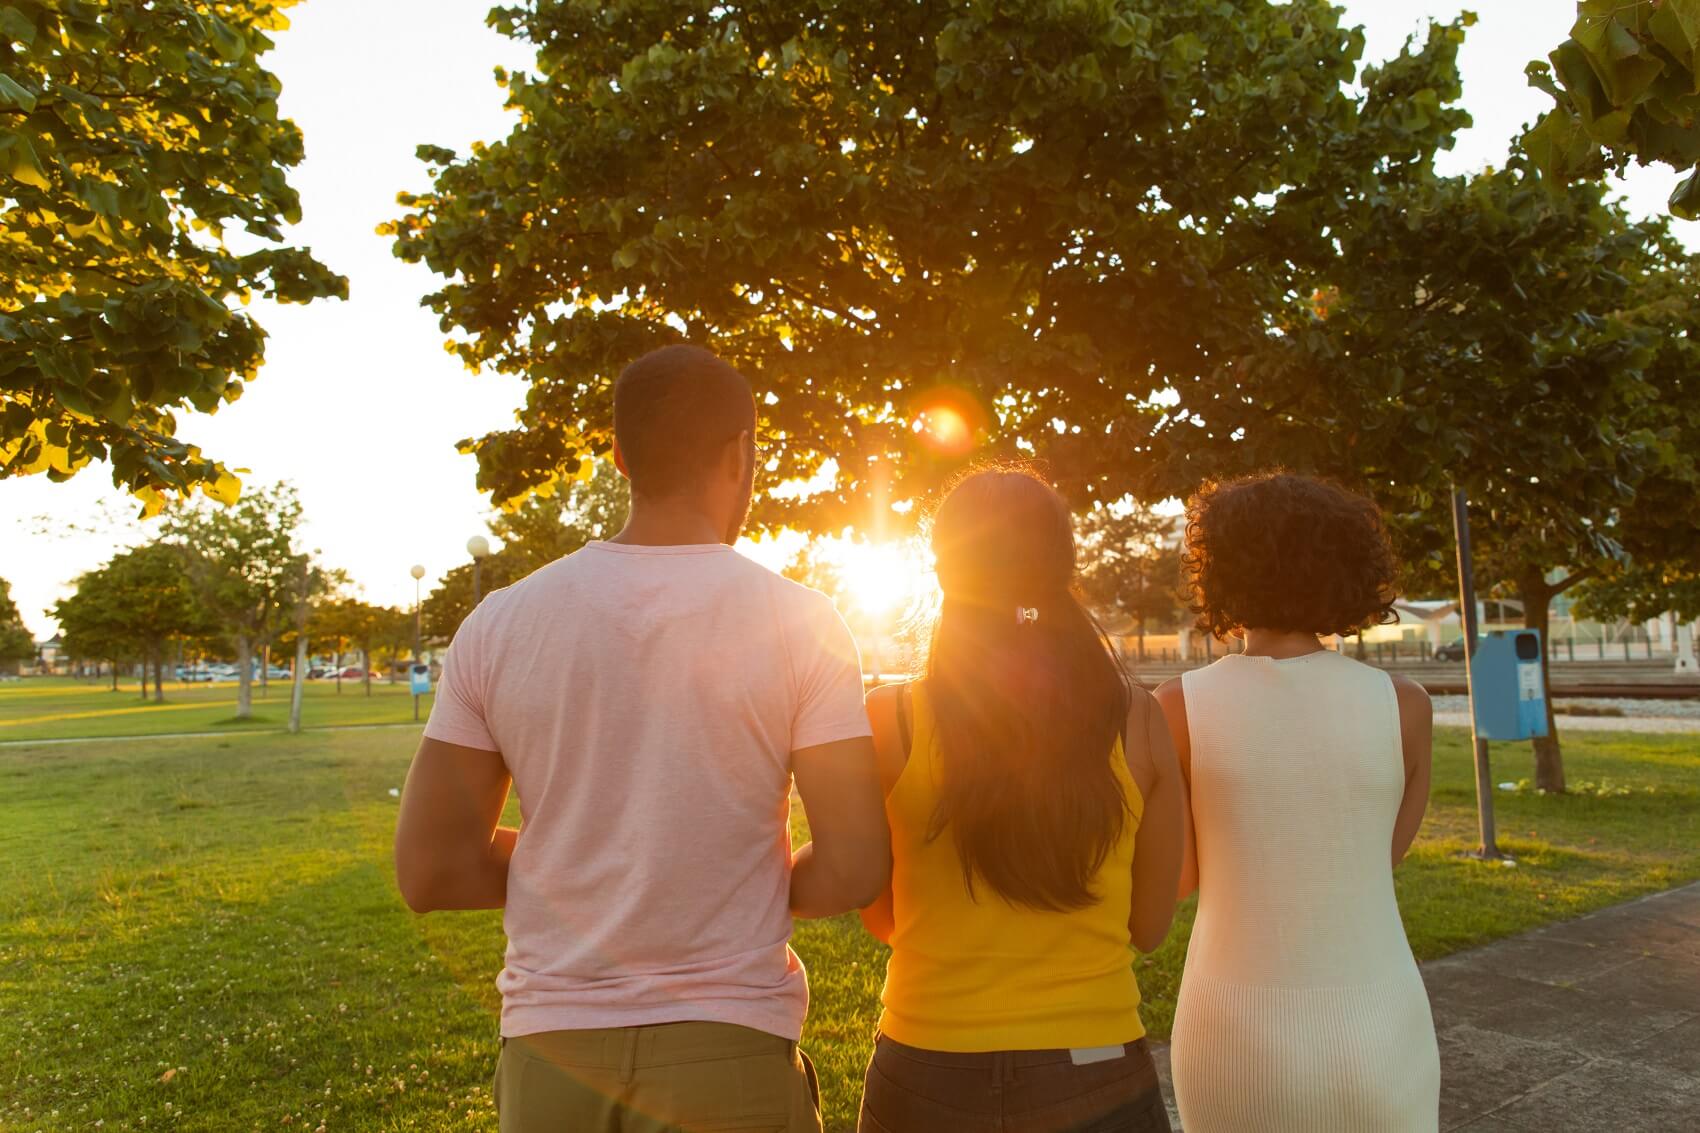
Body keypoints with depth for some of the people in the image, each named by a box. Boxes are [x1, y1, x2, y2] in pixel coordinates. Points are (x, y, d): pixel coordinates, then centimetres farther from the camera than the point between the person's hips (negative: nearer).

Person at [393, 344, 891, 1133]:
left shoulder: (501, 622, -6)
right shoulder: (798, 623, -11)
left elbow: (430, 872, -3)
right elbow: (853, 870, -12)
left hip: (551, 1048, 2)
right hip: (730, 1050, -2)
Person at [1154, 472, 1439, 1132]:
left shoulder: (1179, 707, -11)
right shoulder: (1404, 705, -7)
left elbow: (1181, 876, 0)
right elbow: (1383, 855, 8)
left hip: (1234, 1035, 0)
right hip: (1375, 1035, 1)